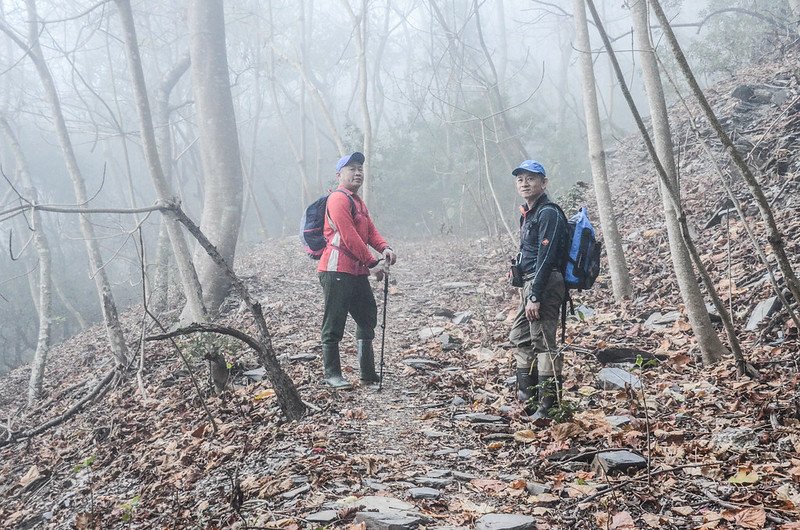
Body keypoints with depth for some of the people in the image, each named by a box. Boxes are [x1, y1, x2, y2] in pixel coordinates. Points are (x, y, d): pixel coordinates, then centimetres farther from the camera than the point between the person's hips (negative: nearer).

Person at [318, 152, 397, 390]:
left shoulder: (357, 201, 21)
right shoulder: (338, 199, -11)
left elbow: (370, 229, 13)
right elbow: (349, 237, -18)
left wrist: (384, 248, -8)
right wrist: (373, 263, -15)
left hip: (358, 272, 11)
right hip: (337, 271, -10)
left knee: (367, 319, 15)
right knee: (334, 325, -1)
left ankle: (368, 373, 24)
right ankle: (332, 375, 8)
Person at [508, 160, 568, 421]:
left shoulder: (548, 213, -13)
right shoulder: (527, 213, 17)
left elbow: (546, 257, -20)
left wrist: (535, 296, -23)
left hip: (545, 284, -11)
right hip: (530, 283, 11)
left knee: (543, 342, -8)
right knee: (520, 337, 18)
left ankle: (547, 406, -2)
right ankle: (525, 397, 29)